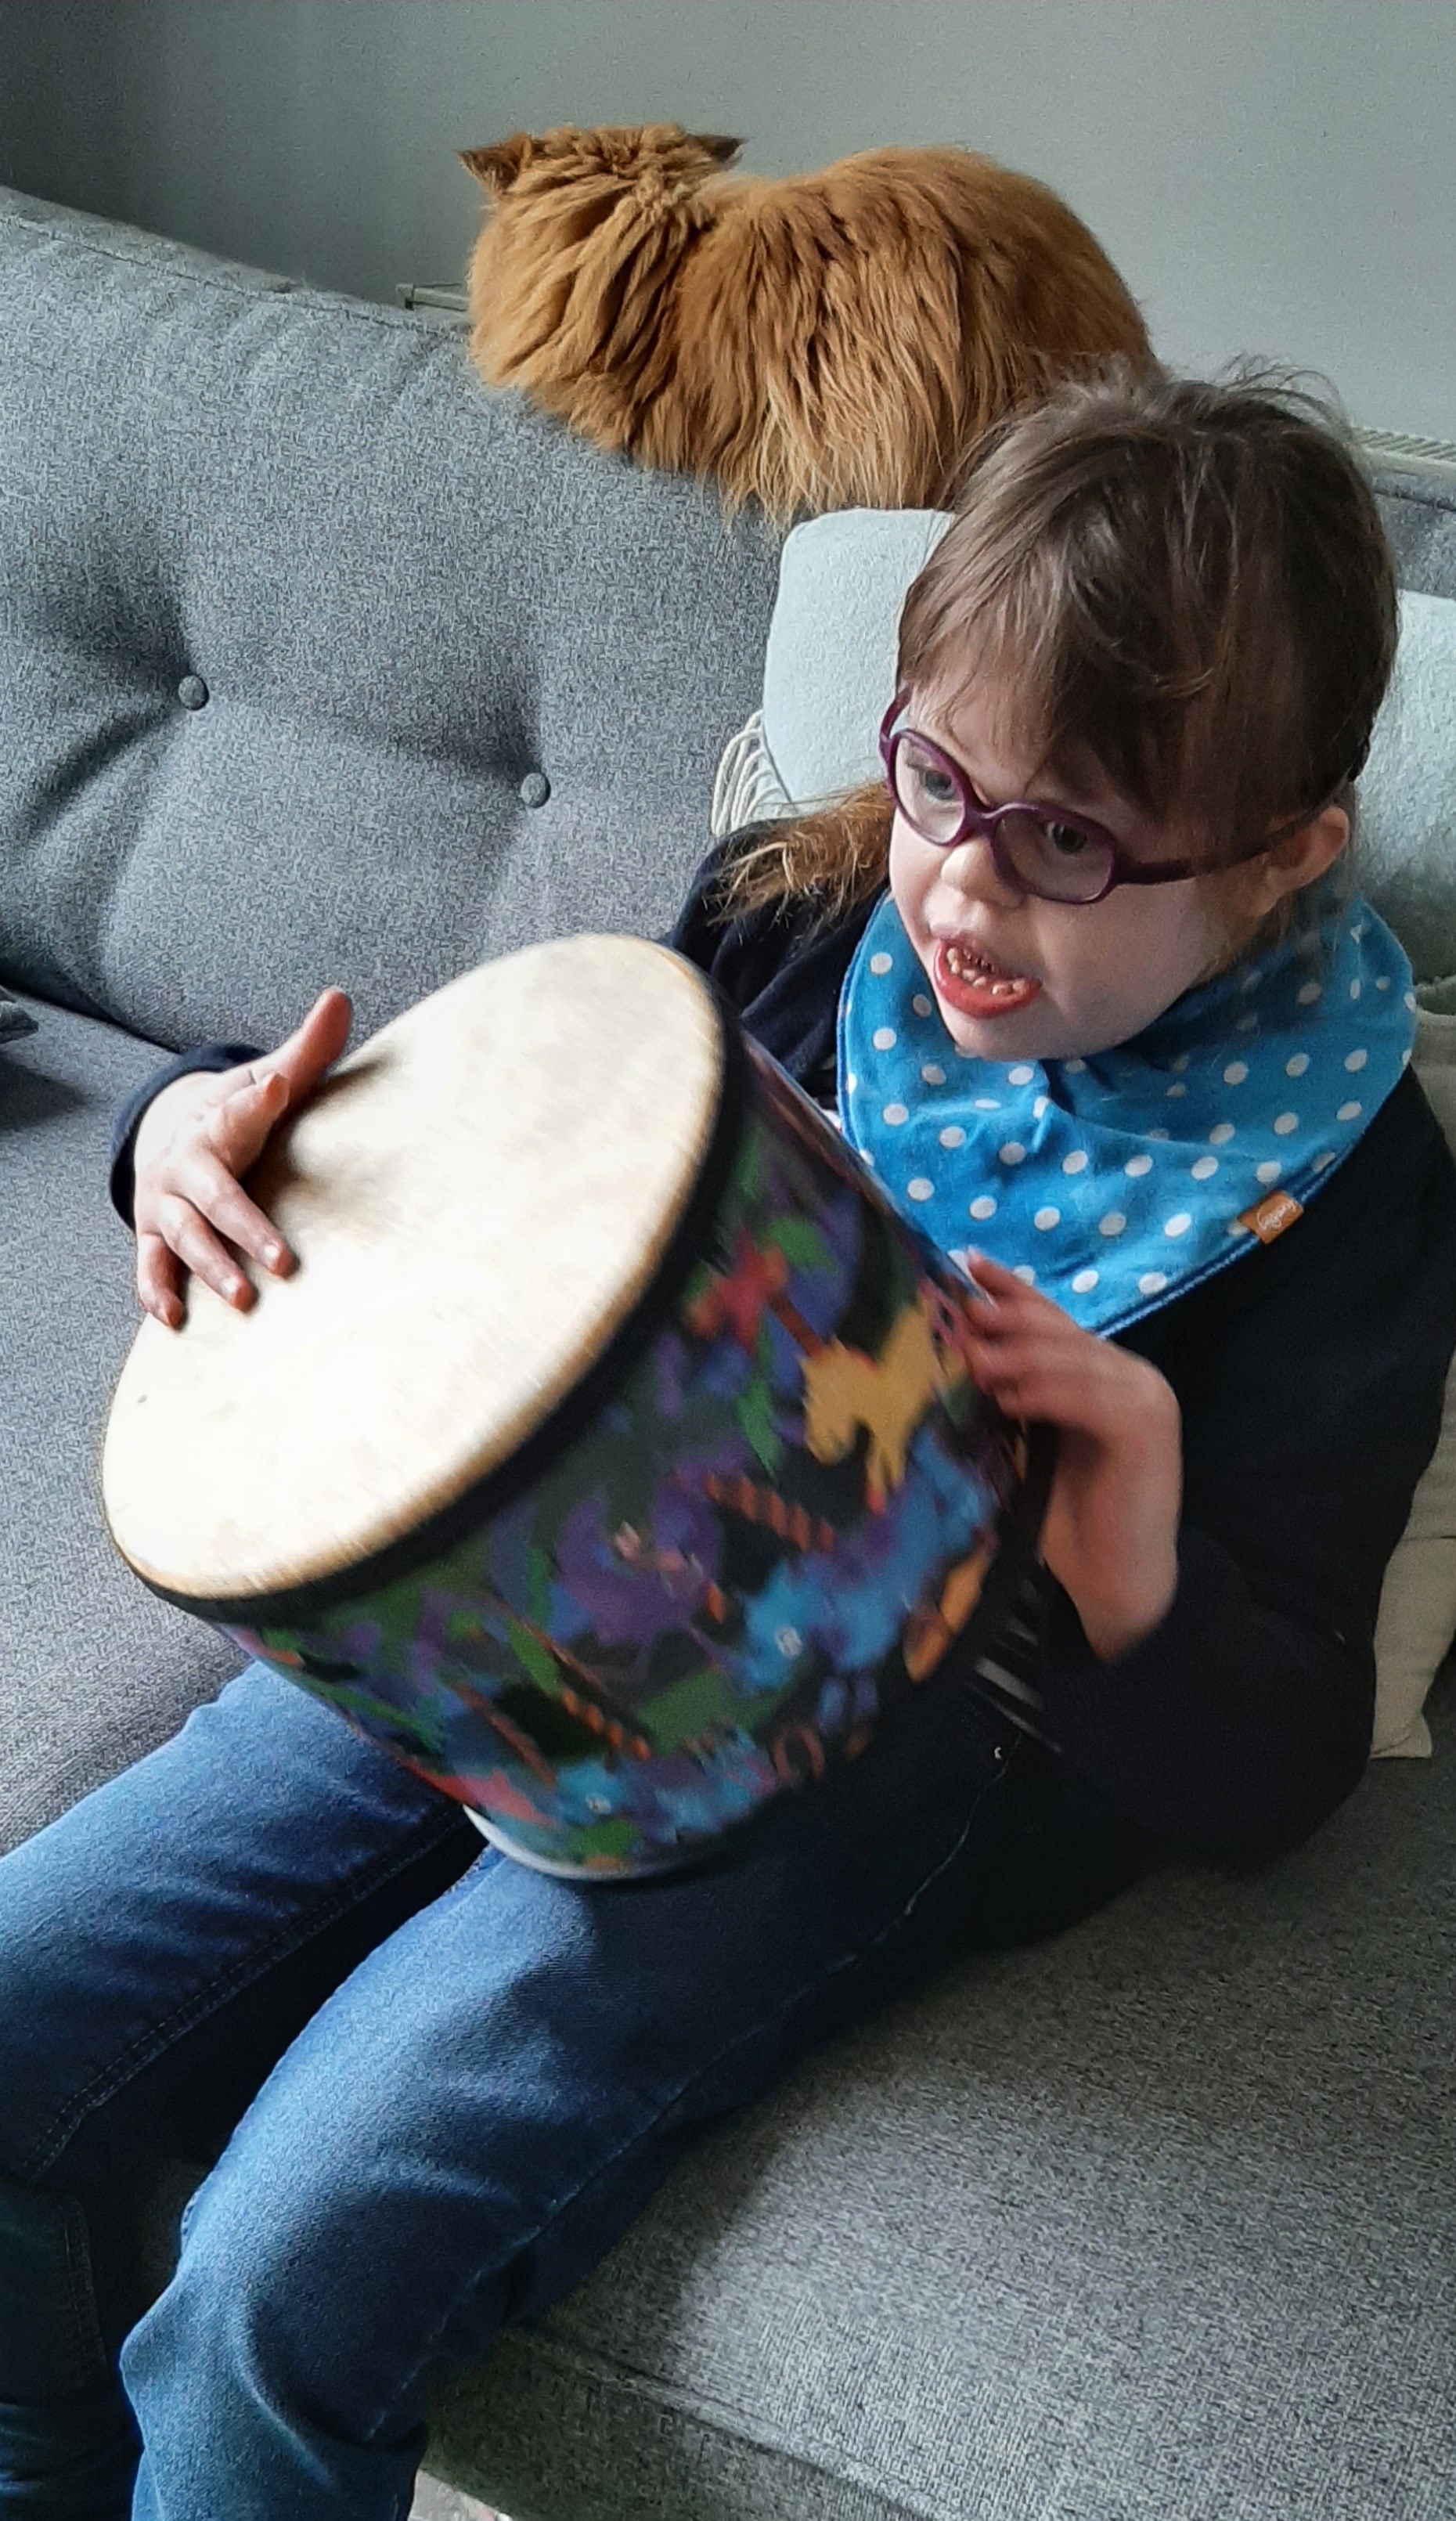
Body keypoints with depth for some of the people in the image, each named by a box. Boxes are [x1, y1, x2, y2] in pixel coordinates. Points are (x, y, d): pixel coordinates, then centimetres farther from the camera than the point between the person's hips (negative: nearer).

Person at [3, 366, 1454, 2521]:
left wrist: (1141, 1603, -32)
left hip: (880, 1752, -5)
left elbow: (1271, 1773, -8)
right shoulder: (801, 913, 1)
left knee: (288, 2283, -20)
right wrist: (215, 1127, -7)